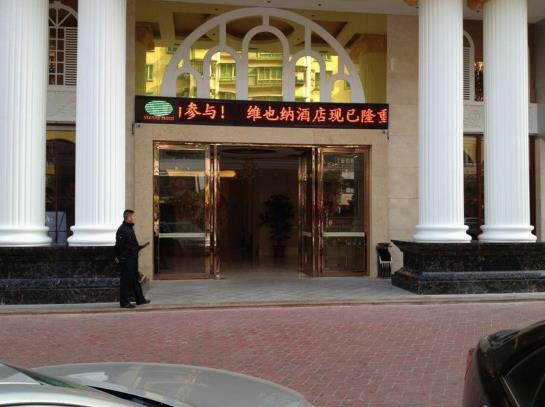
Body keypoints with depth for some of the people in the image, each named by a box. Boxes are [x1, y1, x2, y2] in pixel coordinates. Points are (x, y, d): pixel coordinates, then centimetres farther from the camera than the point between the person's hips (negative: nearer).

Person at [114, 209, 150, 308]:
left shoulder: (130, 228, 14)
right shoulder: (122, 230, -17)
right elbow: (119, 246, -19)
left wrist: (141, 246, 18)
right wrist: (118, 257, -16)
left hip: (133, 259, 10)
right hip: (126, 259, -10)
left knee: (135, 279, 16)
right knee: (126, 280, -3)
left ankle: (140, 299, 25)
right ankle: (124, 302, 4)